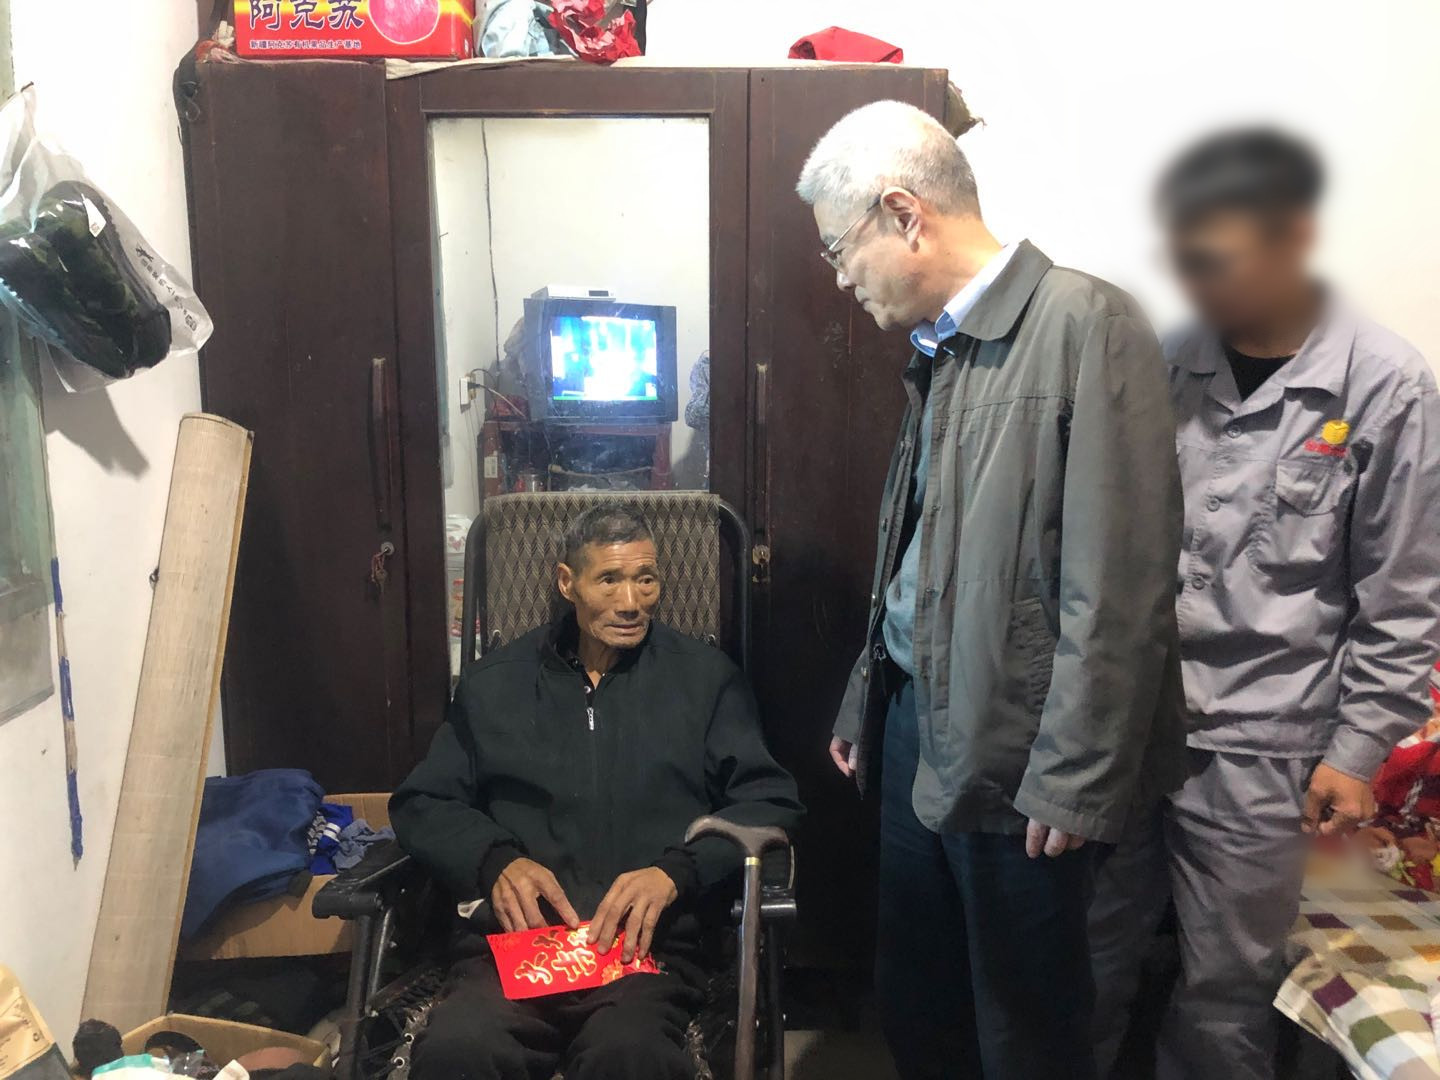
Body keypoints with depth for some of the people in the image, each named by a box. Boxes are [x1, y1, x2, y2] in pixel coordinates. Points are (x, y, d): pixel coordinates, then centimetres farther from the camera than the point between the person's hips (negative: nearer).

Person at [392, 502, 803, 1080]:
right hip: (516, 934, 2)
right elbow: (422, 803, 16)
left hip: (653, 941, -1)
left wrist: (676, 872, -11)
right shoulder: (493, 683, 17)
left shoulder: (705, 678, 13)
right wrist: (497, 860, -5)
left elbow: (770, 803, 7)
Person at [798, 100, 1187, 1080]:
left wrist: (1073, 779, -18)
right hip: (918, 728, 8)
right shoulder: (941, 347, 11)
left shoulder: (1086, 325, -15)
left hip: (1015, 759, -8)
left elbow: (1119, 586, -19)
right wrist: (866, 704, 17)